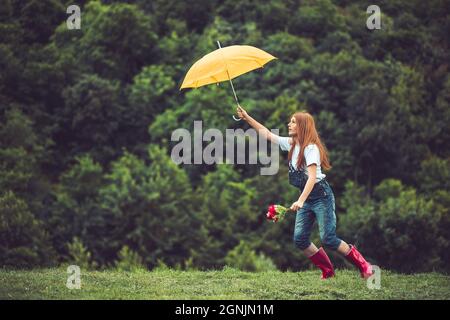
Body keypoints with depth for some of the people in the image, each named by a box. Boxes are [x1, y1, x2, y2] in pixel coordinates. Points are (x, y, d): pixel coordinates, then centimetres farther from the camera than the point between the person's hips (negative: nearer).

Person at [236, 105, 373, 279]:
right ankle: (328, 271, 9)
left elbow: (312, 177, -24)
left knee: (328, 239, -14)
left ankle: (363, 265, -1)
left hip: (321, 195, -8)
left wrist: (300, 201, -34)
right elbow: (267, 134, 17)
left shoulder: (310, 147, -16)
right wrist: (247, 117, 11)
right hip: (306, 198, 8)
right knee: (299, 239, -2)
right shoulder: (291, 144, 8)